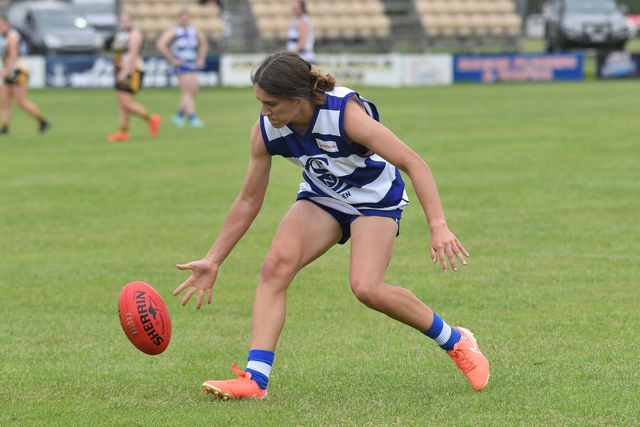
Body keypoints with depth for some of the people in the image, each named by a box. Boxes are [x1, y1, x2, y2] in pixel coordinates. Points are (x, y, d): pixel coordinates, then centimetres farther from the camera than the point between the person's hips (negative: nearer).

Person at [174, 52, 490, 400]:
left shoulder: (346, 114, -33)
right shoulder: (265, 131, -16)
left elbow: (413, 163, -32)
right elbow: (248, 201, -3)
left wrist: (438, 226, -41)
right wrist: (212, 261, -3)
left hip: (375, 200, -5)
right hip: (321, 198, 5)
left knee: (367, 289, -24)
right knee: (276, 264, -21)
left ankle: (455, 342, -1)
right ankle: (255, 379, -23)